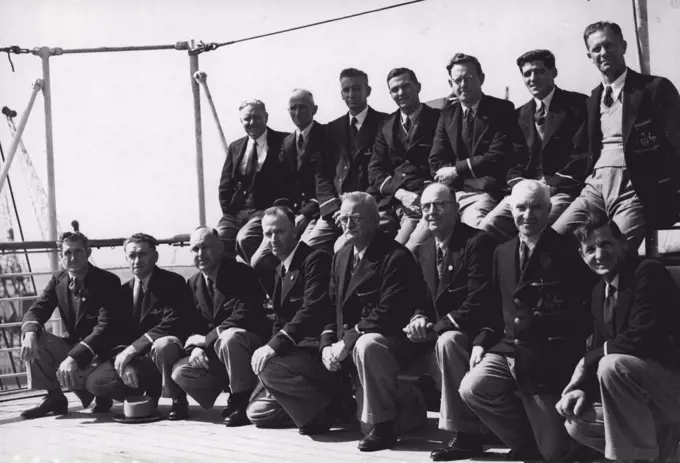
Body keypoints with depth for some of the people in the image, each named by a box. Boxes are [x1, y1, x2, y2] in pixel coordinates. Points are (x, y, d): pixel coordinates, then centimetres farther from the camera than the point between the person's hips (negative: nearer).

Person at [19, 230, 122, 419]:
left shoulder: (108, 281, -17)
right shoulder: (58, 280, 3)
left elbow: (105, 327, -26)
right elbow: (36, 311, -2)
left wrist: (75, 357, -38)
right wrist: (30, 334, -28)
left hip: (100, 353, -6)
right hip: (72, 345, 6)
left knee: (66, 373, -34)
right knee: (31, 336, -16)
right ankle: (54, 398, -5)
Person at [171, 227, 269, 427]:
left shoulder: (241, 273, -14)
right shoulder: (194, 283, 8)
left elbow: (242, 317, -24)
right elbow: (193, 325, 8)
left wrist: (206, 339, -23)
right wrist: (195, 347, -15)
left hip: (250, 341, -7)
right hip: (213, 352, 7)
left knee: (229, 337, -39)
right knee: (180, 373, -11)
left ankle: (244, 401, -21)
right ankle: (234, 402, 5)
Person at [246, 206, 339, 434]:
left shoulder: (316, 259, -12)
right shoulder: (281, 270, 17)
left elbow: (313, 310, -24)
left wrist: (276, 345, -29)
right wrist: (270, 349, -1)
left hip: (319, 349, -10)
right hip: (297, 348, 10)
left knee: (269, 369, -31)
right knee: (257, 412, 9)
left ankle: (326, 404, -13)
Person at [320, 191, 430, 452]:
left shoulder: (396, 257, -14)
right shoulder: (341, 257, 12)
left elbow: (389, 314, -22)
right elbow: (332, 307, 11)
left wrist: (349, 341, -24)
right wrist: (328, 344, -7)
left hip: (399, 340, -8)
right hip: (352, 344, 8)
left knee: (367, 345, -38)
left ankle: (383, 427, -23)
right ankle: (410, 406, 30)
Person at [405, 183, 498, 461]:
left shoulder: (478, 242, -13)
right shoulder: (424, 251, 12)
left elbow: (479, 302, -21)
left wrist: (436, 326, -23)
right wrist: (420, 319, -9)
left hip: (475, 332, -8)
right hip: (440, 334, 8)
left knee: (449, 340, -38)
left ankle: (467, 434, -31)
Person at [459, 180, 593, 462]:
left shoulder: (567, 251, -8)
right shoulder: (503, 253, 11)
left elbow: (581, 313, -8)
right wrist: (482, 342, 3)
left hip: (548, 359, -5)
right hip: (507, 349, 5)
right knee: (472, 388, -22)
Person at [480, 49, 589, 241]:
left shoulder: (578, 105, 3)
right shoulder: (521, 115, 21)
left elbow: (583, 156, -5)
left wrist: (551, 183, -14)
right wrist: (518, 183, -6)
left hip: (563, 191, -5)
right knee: (487, 227, -20)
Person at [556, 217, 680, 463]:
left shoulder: (649, 272, -16)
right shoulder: (599, 293, 10)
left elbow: (642, 339, -26)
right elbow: (599, 348, 10)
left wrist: (589, 360, -14)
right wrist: (584, 388, -9)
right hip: (644, 390, 9)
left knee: (612, 365, -32)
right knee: (578, 423, 2)